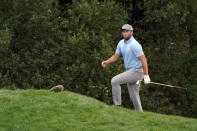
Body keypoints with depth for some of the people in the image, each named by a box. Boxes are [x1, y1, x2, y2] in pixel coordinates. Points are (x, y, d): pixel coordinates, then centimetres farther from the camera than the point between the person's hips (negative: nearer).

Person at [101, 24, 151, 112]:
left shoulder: (134, 45, -18)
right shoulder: (121, 43, 8)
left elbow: (143, 59, -20)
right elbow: (116, 56, 14)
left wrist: (146, 76, -22)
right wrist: (106, 62, -6)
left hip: (136, 71, -9)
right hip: (130, 71, 9)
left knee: (115, 81, -17)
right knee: (134, 96, 11)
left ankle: (118, 105, -12)